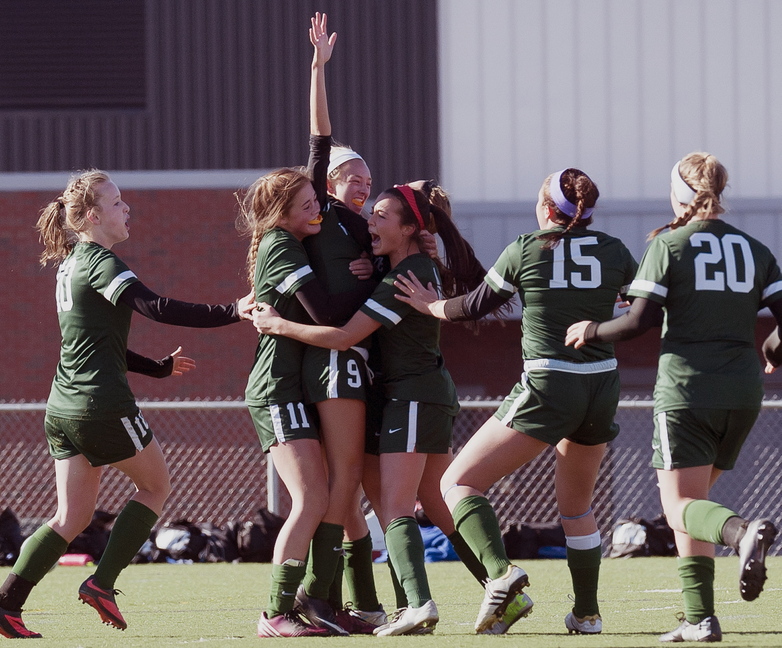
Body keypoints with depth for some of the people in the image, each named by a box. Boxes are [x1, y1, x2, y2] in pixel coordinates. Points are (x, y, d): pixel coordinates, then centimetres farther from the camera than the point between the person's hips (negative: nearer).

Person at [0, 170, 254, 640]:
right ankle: (102, 583, 3)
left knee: (72, 518, 10)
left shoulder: (71, 266, 17)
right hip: (103, 406, -8)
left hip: (63, 408, 8)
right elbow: (156, 308, -25)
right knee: (156, 486, 11)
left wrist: (159, 367, 28)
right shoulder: (100, 262, -12)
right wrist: (231, 313, -26)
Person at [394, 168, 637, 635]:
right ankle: (588, 614, 22)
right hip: (602, 388, 5)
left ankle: (502, 574, -22)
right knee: (577, 507, 24)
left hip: (547, 387, -5)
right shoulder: (615, 252, 4)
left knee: (459, 483, 0)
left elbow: (476, 306, 8)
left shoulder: (524, 251, -3)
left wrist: (431, 305, 26)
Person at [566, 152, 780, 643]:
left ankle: (741, 531, -39)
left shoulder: (668, 246, -3)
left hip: (685, 390, -5)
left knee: (681, 505, -4)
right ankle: (699, 617, 7)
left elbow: (641, 321, -10)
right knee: (693, 498, 18)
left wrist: (593, 331, 7)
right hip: (743, 392, 5)